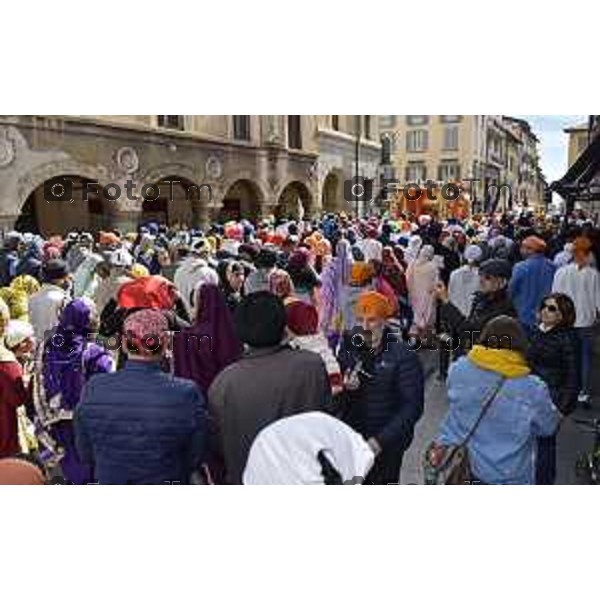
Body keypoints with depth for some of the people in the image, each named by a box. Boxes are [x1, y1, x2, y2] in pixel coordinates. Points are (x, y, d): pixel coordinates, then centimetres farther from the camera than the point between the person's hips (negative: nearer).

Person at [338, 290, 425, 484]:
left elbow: (413, 406, -14)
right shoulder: (349, 348, -1)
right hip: (351, 438, 3)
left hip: (387, 444, -3)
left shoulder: (403, 356, -13)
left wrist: (381, 439, -20)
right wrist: (344, 387, -15)